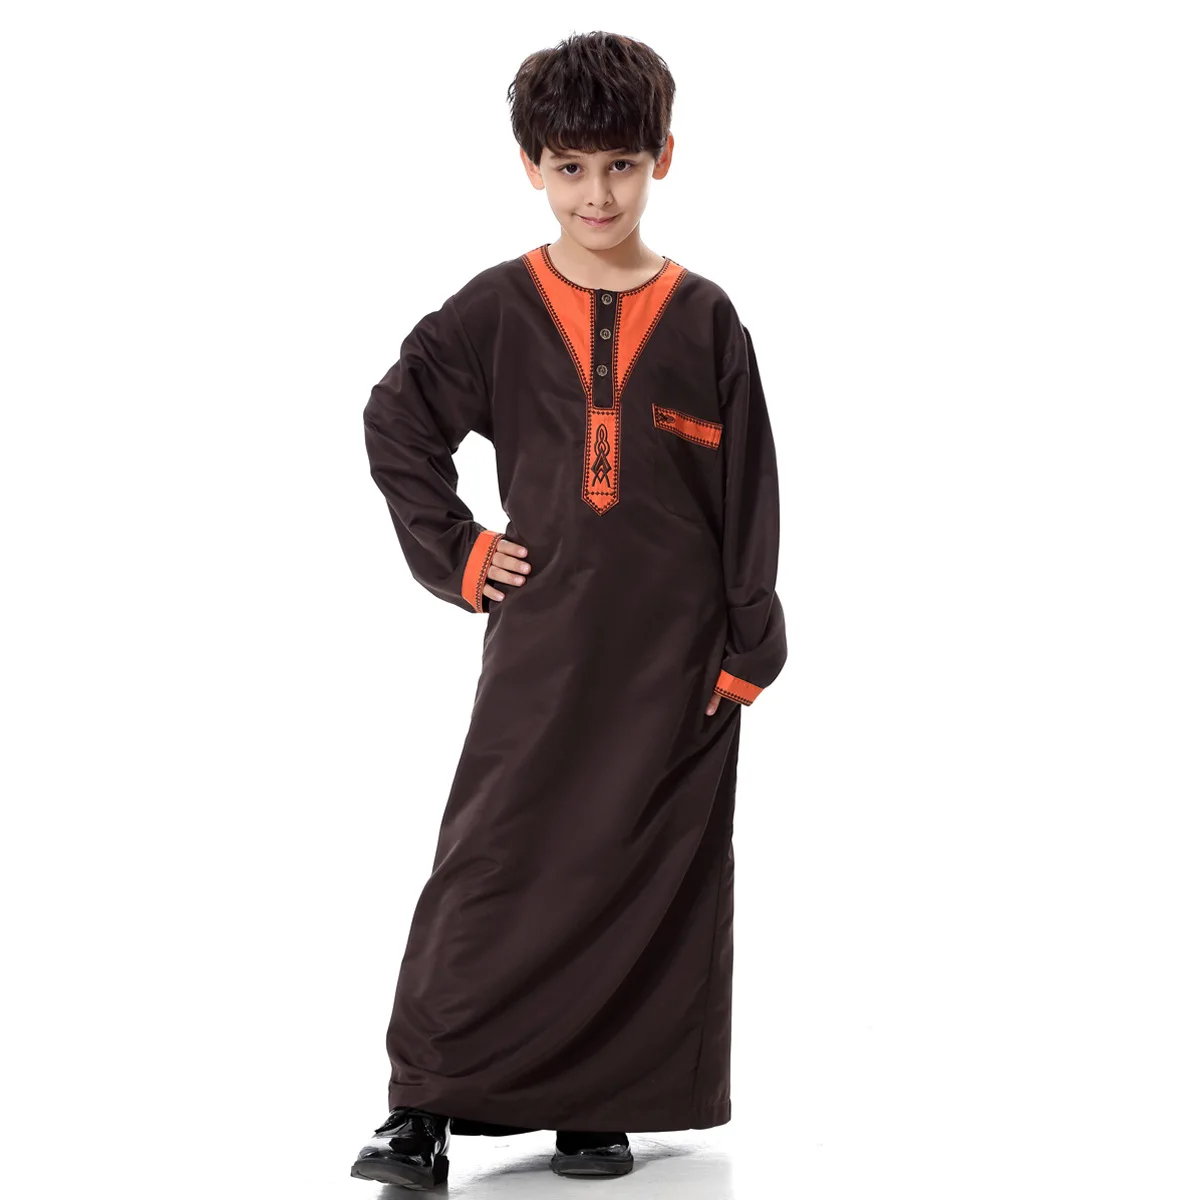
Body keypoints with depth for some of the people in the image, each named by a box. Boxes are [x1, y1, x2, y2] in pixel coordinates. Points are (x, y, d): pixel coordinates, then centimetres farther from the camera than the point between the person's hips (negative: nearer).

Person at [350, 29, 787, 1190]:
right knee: (493, 867, -4)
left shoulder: (704, 321, 0)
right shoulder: (495, 312, 1)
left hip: (672, 659, 0)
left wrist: (750, 649, -2)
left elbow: (749, 495, 1)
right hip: (540, 644, 0)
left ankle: (600, 1104, 13)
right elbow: (394, 423, 10)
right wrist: (451, 552, 2)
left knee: (646, 876, 3)